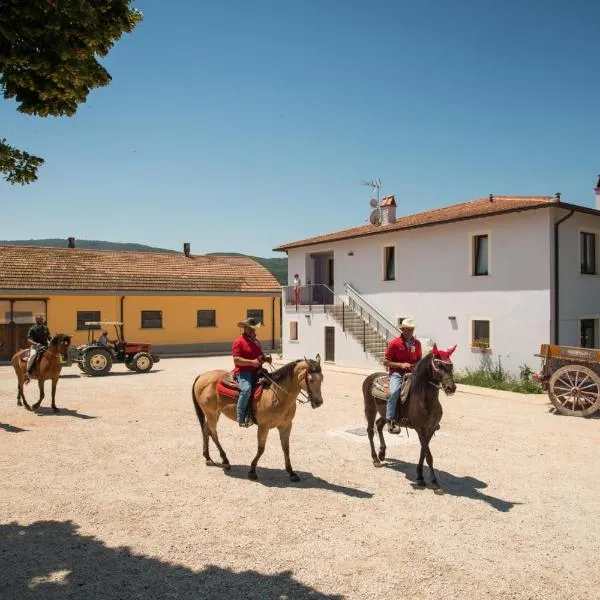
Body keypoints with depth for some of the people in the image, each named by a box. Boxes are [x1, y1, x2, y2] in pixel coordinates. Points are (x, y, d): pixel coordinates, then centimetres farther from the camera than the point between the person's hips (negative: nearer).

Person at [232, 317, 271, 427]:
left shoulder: (256, 342, 21)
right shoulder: (239, 342, -5)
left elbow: (261, 356, 32)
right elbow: (236, 360, -14)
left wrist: (265, 359, 8)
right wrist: (252, 362, -23)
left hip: (256, 371, 8)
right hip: (243, 372, -8)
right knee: (247, 389, -33)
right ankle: (242, 418, -26)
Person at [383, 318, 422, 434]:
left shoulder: (417, 343, 6)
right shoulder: (394, 343, -7)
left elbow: (420, 359, 20)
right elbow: (385, 362, -5)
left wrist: (416, 365, -4)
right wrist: (401, 364, -17)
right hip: (397, 373, -4)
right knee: (394, 391, -32)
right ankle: (391, 420, -28)